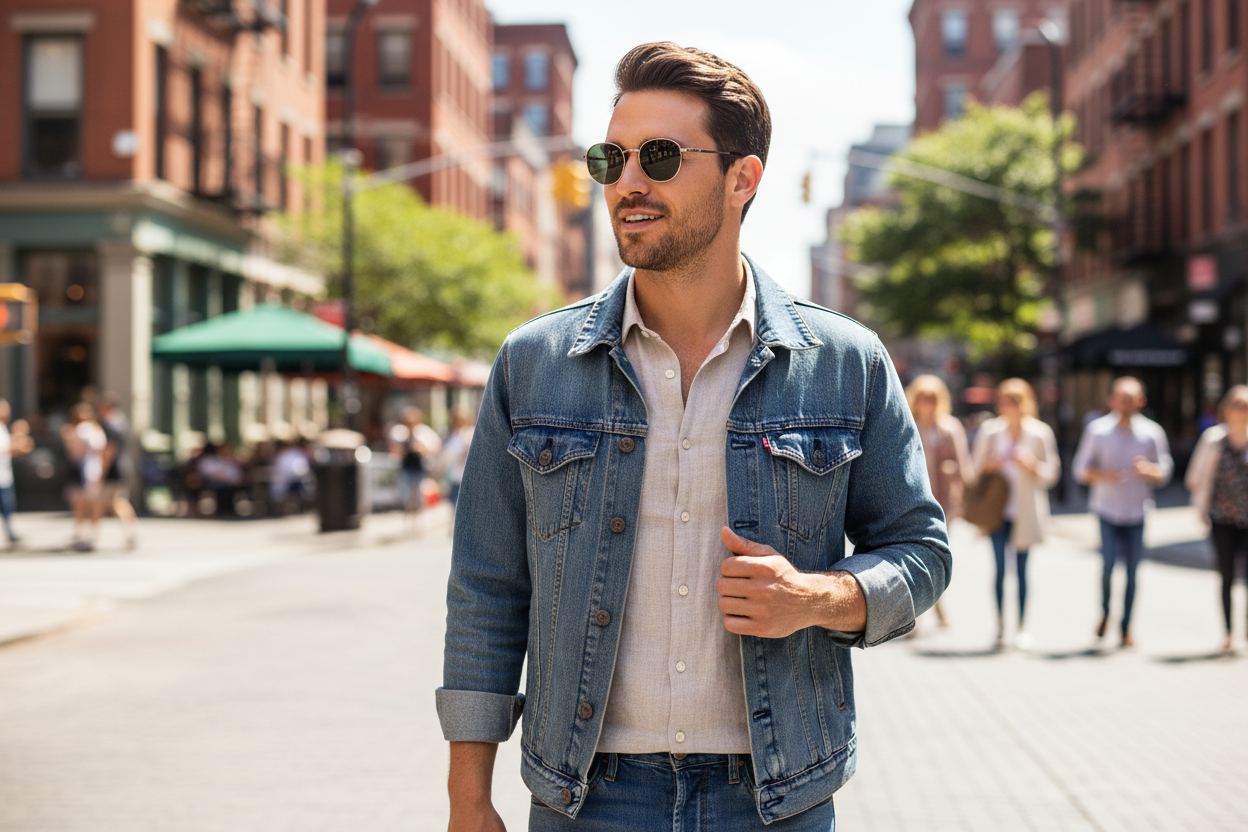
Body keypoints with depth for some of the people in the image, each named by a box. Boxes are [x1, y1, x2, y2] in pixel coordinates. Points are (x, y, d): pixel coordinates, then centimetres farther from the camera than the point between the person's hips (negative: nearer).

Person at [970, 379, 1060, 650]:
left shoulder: (1040, 433, 0)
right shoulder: (989, 431, 3)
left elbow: (1051, 474, 4)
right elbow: (976, 469, 12)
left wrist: (1032, 465, -15)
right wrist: (989, 466, -10)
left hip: (1025, 513, -1)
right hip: (998, 509, 1)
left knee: (1021, 570, 4)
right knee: (1000, 569, -3)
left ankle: (1023, 628, 13)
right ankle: (1000, 626, 6)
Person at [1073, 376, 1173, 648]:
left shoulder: (1152, 432, 3)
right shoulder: (1097, 430, 0)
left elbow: (1165, 473, 6)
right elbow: (1081, 470, 4)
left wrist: (1149, 470, -16)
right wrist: (1102, 475, -16)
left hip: (1137, 512, 1)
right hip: (1107, 510, -1)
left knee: (1132, 570, 2)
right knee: (1109, 562, -14)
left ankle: (1126, 628, 13)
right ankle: (1105, 612, 12)